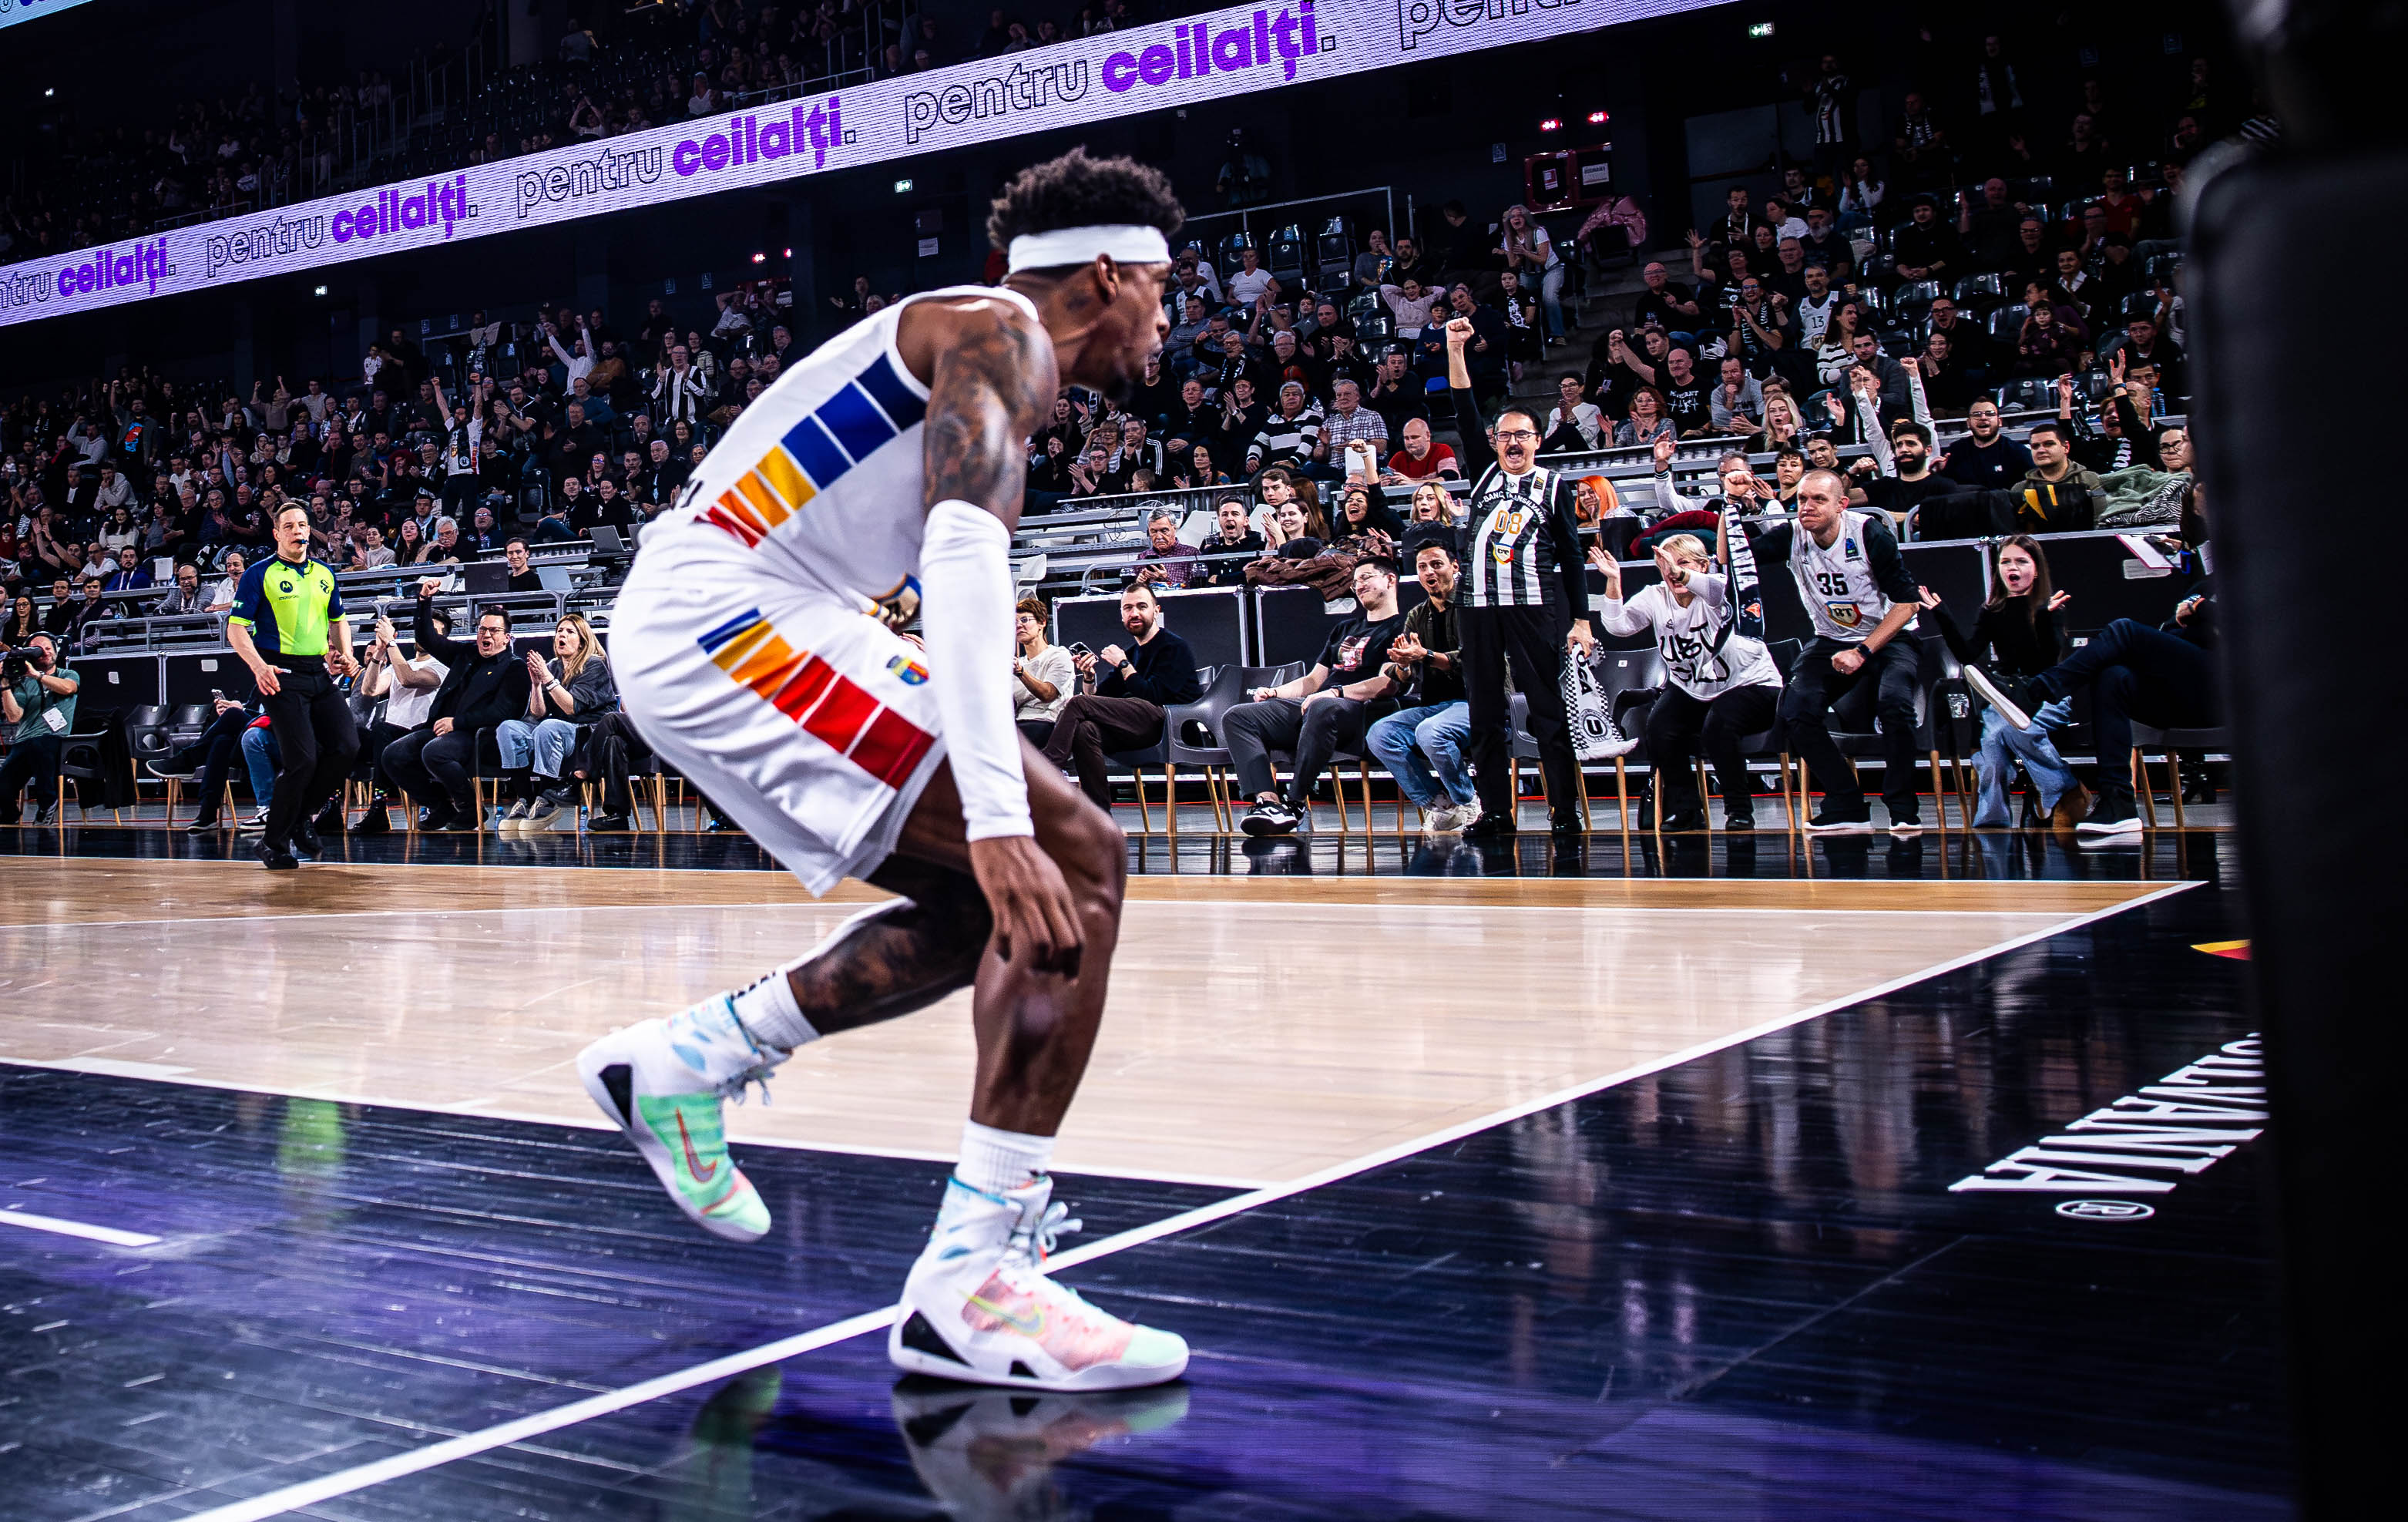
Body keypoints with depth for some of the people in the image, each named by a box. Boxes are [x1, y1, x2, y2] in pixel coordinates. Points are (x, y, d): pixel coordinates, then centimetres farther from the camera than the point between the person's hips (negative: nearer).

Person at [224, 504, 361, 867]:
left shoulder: (325, 574, 14)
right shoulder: (259, 575, -3)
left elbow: (338, 619, 28)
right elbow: (236, 628, -6)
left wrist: (346, 655, 10)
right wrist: (258, 666, -20)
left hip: (321, 673, 6)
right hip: (281, 675, -6)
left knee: (347, 746, -4)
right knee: (302, 758, -13)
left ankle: (303, 816, 16)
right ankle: (273, 842, 2)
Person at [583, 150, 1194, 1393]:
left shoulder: (980, 353, 25)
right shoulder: (1003, 333, -7)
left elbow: (934, 569, 30)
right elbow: (965, 557, -25)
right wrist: (996, 815, -35)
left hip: (687, 636, 10)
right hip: (727, 623, -10)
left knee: (994, 905, 15)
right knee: (1072, 868, -16)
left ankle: (686, 1058, 20)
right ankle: (970, 1282, -20)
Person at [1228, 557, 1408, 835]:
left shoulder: (1400, 628, 6)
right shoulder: (1345, 629, 33)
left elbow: (1389, 683, -10)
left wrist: (1336, 692, -20)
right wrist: (1273, 692, 12)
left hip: (1361, 711, -8)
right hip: (1308, 708, 8)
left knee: (1322, 707, -44)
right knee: (1237, 717, -12)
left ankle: (1296, 802, -35)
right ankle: (1268, 802, -34)